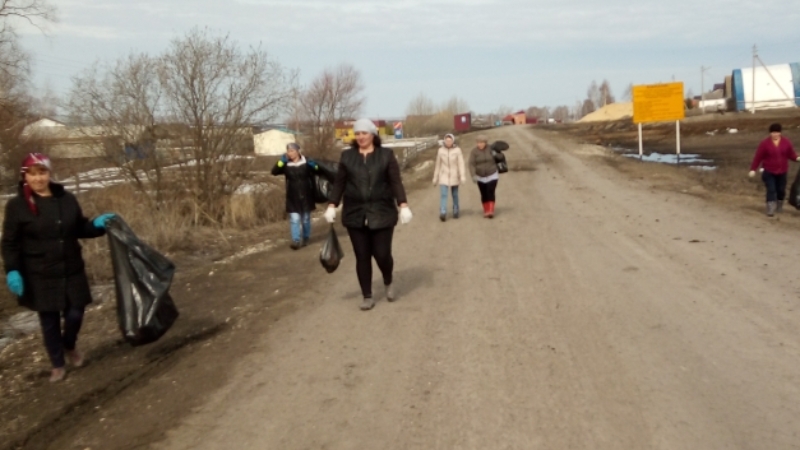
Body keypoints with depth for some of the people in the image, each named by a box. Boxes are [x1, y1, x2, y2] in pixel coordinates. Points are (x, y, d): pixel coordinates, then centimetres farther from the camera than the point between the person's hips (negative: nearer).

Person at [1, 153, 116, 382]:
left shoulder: (67, 199, 2)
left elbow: (79, 229, 13)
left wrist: (96, 224, -7)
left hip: (71, 271, 2)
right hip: (40, 276, -2)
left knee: (75, 314, 5)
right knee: (49, 320, 8)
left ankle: (70, 347, 39)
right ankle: (58, 364, 28)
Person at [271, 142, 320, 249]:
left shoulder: (306, 162, -3)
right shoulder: (286, 164, -1)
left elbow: (317, 170, 4)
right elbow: (274, 172, -12)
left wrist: (314, 166, -17)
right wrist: (281, 161, -23)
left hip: (306, 196, 0)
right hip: (293, 197, 0)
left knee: (306, 218, 12)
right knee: (294, 219, -9)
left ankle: (305, 238, 27)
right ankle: (296, 240, -10)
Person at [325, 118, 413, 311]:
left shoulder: (386, 154, 1)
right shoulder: (347, 156, 6)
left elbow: (396, 181, -3)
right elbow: (339, 183, 7)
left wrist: (403, 205, -12)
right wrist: (332, 206, -2)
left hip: (382, 213, -2)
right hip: (355, 214, 2)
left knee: (382, 254, -2)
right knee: (362, 257, 4)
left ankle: (388, 282, 30)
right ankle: (367, 297, 17)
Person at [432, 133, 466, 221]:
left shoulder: (457, 150, -6)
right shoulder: (440, 150, 0)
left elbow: (461, 164, -9)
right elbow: (438, 165, 7)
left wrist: (463, 176, -18)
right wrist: (435, 178, 9)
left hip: (454, 177, 0)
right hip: (444, 176, 0)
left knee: (455, 195, 11)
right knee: (443, 195, -12)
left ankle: (455, 212, 26)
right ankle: (443, 213, -19)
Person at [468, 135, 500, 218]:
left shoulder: (490, 149, -9)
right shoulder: (474, 152, -11)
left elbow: (495, 160, 5)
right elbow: (472, 164, -17)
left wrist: (498, 171, 10)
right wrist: (473, 175, -28)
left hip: (492, 176, -1)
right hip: (480, 177, 1)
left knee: (490, 193, -12)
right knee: (484, 194, 8)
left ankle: (491, 211, -17)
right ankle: (486, 211, 19)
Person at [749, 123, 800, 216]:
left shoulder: (786, 142, -1)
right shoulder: (765, 143, -10)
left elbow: (791, 154, 4)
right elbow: (758, 157, -9)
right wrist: (753, 169, -11)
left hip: (782, 172, 3)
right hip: (769, 172, -3)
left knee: (781, 190, 12)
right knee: (771, 190, -9)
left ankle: (779, 207, 31)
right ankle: (770, 210, -9)